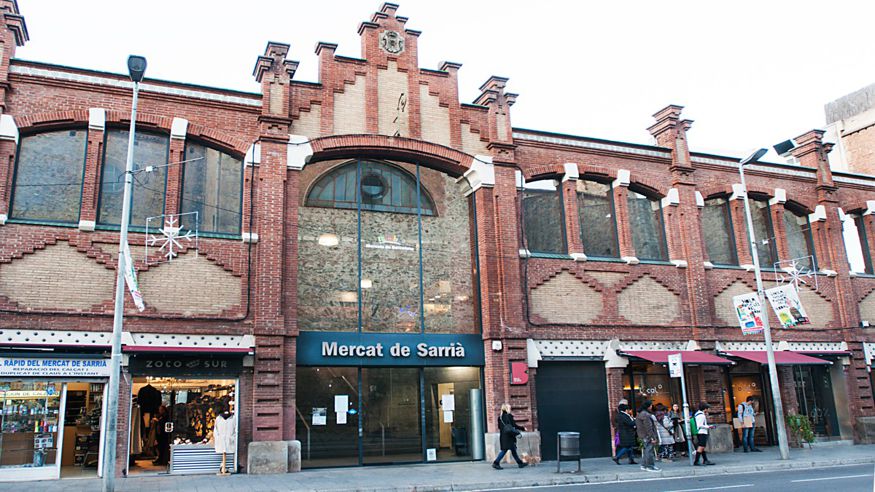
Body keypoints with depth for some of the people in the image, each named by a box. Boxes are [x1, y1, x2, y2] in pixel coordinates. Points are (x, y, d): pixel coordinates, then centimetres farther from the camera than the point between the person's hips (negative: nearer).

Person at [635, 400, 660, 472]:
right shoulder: (645, 414, -18)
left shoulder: (640, 414, 16)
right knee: (649, 450, -6)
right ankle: (650, 466, -2)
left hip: (643, 436, 11)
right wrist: (653, 437, -19)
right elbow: (648, 427, -21)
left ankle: (644, 465, 21)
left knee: (646, 450, 16)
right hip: (647, 436, -11)